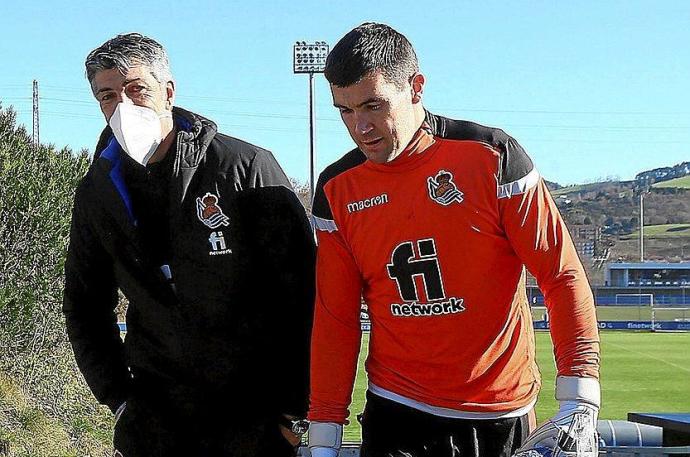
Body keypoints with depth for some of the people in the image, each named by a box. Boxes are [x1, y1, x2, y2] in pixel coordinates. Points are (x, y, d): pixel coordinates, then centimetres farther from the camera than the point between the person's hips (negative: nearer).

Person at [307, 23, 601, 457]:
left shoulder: (491, 156, -9)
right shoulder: (338, 190, 1)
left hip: (503, 418, -2)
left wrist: (580, 404, -14)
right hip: (397, 417, 2)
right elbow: (334, 319, 4)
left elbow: (562, 275, -8)